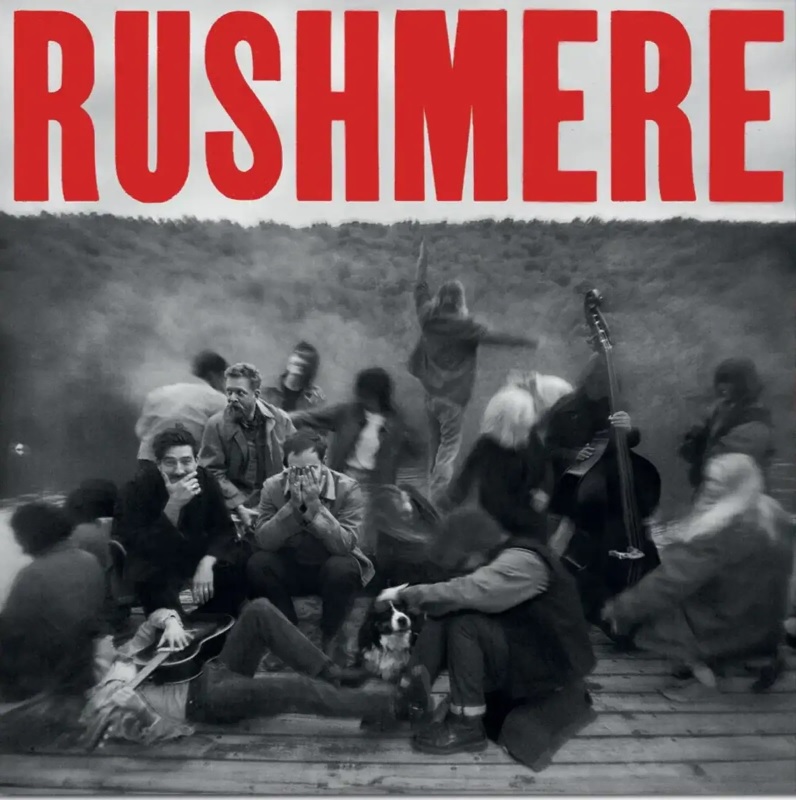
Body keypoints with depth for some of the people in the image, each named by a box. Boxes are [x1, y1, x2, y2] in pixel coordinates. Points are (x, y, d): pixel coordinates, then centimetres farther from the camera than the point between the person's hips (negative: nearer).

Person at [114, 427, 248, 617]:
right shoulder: (138, 488, -23)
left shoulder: (206, 480, -12)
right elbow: (141, 548, -32)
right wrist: (173, 505, -44)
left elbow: (224, 529, -11)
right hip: (154, 562, -4)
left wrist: (207, 562, -32)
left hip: (195, 554, 4)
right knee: (154, 579, -37)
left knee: (239, 560, -18)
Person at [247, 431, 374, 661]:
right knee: (257, 563, -25)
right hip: (290, 567, 2)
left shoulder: (347, 488, -19)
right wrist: (293, 505, -33)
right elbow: (262, 542, -21)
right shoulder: (273, 487, -12)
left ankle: (329, 636, -4)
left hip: (331, 568, -2)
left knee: (342, 567, -34)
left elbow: (345, 545, -28)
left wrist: (314, 505, -38)